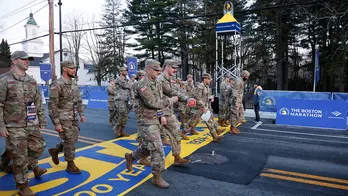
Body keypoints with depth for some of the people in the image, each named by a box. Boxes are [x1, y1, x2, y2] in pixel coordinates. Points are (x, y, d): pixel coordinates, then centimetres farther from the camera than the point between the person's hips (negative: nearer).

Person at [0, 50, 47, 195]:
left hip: (33, 125, 5)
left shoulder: (32, 81, 9)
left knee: (38, 147, 17)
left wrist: (42, 120, 13)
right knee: (20, 157, 3)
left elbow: (39, 102, 13)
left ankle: (32, 165, 48)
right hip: (15, 127, -5)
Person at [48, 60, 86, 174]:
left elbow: (79, 100, 15)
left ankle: (55, 150, 37)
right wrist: (56, 123, -19)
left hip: (73, 118, 8)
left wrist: (81, 114, 8)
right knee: (69, 141, -1)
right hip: (63, 119, -7)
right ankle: (70, 165, 15)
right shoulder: (57, 85, -17)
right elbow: (52, 106, -17)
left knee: (73, 139, 14)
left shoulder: (74, 83, 7)